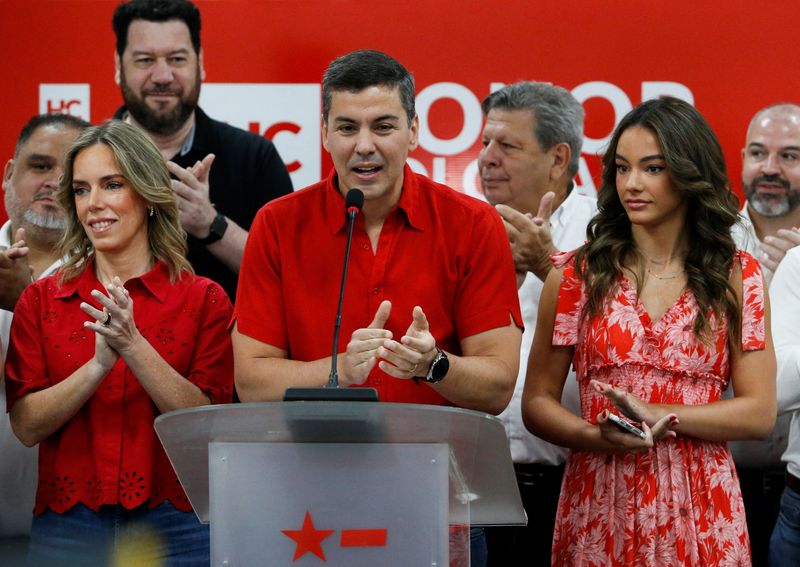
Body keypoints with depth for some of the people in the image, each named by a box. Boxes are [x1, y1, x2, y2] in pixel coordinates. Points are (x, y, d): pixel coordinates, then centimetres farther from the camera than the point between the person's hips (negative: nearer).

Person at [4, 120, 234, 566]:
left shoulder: (203, 300, 0)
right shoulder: (42, 300, 5)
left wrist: (133, 347, -19)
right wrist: (99, 363, -18)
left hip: (172, 528, -1)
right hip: (67, 526, 1)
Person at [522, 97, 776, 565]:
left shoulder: (737, 277, 4)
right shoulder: (576, 275, 4)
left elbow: (759, 413, -1)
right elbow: (538, 402, 4)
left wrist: (655, 415, -13)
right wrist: (597, 436, -16)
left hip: (697, 507, 0)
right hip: (598, 506, 0)